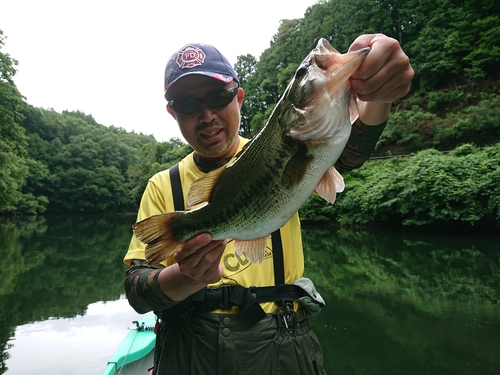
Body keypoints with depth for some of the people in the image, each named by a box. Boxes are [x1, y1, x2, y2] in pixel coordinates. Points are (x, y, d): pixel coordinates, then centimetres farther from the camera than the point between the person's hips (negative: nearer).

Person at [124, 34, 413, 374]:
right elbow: (136, 291, -5)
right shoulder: (162, 186, 0)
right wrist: (186, 278, -26)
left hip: (279, 345, -1)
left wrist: (375, 99, -43)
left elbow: (343, 152, -22)